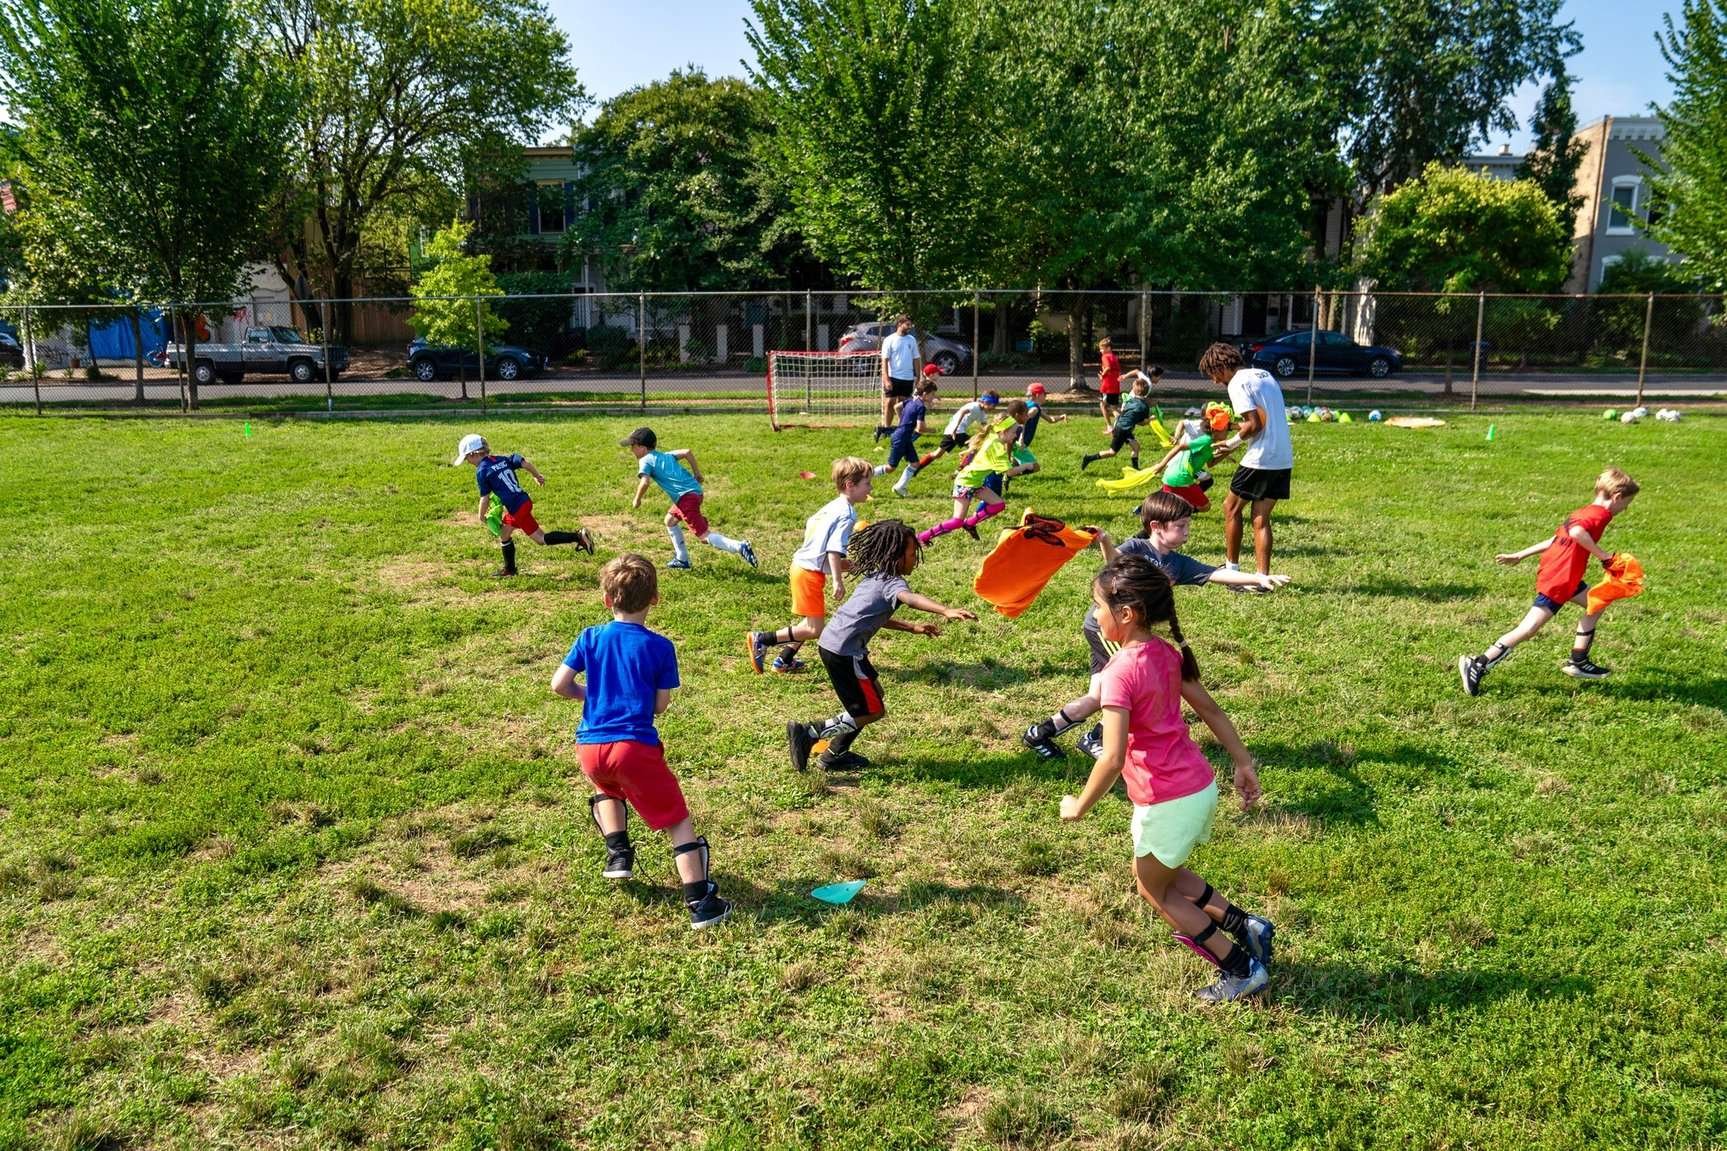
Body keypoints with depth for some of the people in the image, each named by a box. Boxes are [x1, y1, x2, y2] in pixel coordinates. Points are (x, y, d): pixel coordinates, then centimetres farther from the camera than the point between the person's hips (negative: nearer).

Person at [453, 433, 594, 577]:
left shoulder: (481, 471, -8)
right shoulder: (501, 459, 11)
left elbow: (485, 498, -6)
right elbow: (524, 463, 3)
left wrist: (481, 516, 9)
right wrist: (537, 476, 18)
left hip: (517, 509, -9)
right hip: (524, 501, 9)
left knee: (541, 538, -2)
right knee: (503, 535, 22)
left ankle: (577, 536, -12)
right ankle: (509, 569, 33)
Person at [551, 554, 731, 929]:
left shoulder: (590, 638, 7)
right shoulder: (660, 647, 0)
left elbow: (559, 685, 6)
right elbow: (660, 705, 2)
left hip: (590, 747, 4)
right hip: (636, 746, -4)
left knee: (608, 787, 38)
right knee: (677, 819, 4)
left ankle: (618, 853, 25)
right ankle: (700, 902, -3)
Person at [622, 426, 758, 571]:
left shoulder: (646, 460, 2)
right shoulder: (666, 455, 23)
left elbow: (645, 483, -13)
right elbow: (687, 452, 12)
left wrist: (637, 500, 2)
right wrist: (697, 473, 16)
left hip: (686, 497, -9)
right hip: (695, 490, 9)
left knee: (704, 535, -8)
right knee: (670, 520, 28)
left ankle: (740, 547, -24)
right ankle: (682, 559, 31)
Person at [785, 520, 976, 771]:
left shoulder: (874, 576, 17)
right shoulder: (891, 582, -12)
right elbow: (910, 598, -35)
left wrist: (913, 627, 24)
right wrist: (946, 611, -51)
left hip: (830, 643, 10)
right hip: (844, 652, -10)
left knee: (873, 693, 23)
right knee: (872, 711, 1)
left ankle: (836, 754, 27)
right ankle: (808, 733, -3)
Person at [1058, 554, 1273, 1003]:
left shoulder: (1121, 672, -24)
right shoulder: (1167, 652, 1)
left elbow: (1113, 759, -27)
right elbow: (1209, 708, 9)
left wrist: (1079, 806, -13)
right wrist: (1244, 763, 18)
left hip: (1167, 802, -8)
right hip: (1200, 786, 8)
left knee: (1154, 889, 17)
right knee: (1162, 871, 29)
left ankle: (1243, 969, 20)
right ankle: (1246, 927, 24)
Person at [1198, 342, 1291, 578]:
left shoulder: (1237, 383, -10)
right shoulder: (1265, 375, 18)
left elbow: (1255, 424, -17)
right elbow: (1269, 416, 16)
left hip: (1260, 459, -8)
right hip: (1284, 459, 8)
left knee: (1231, 507, 10)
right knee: (1261, 517, 10)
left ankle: (1231, 568, 17)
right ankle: (1262, 577, 5)